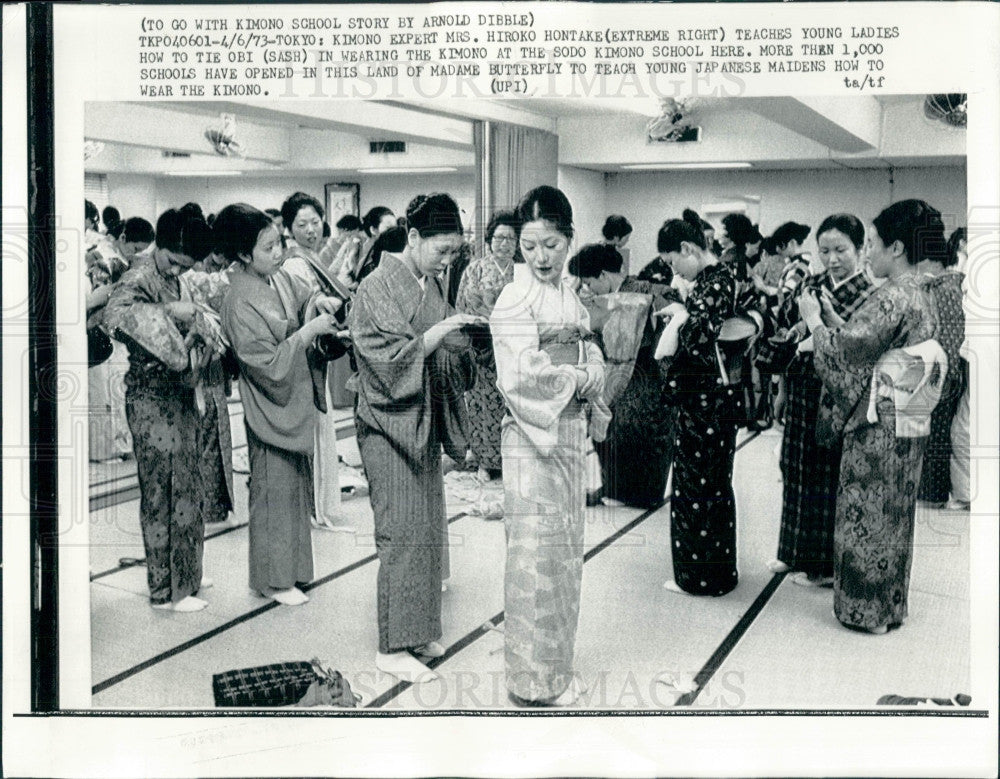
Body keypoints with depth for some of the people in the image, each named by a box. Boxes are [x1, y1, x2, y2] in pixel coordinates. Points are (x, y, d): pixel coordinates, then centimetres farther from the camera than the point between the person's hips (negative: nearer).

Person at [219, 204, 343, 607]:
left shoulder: (269, 282, 5)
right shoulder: (240, 302, -22)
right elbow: (270, 363, -24)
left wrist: (312, 314, 0)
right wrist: (309, 330, -20)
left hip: (294, 403, 9)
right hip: (271, 409, -9)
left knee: (296, 486, 17)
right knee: (274, 491, 3)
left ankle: (291, 567, 31)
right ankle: (272, 578, 17)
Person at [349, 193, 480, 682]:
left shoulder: (432, 284, 11)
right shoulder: (377, 289, -12)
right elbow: (390, 359, -18)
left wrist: (463, 338, -5)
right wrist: (437, 334, -24)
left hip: (425, 422, 8)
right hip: (392, 425, -8)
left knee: (428, 529, 12)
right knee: (402, 535, -5)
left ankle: (418, 631, 24)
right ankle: (392, 647, 5)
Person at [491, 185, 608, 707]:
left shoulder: (569, 297, 10)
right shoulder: (515, 300, -13)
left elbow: (590, 357, 12)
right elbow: (523, 375, -22)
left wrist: (589, 388, -8)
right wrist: (584, 378, -13)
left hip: (569, 433, 8)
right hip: (532, 437, -8)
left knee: (565, 548, 14)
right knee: (534, 554, -2)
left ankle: (556, 666, 28)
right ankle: (532, 681, 10)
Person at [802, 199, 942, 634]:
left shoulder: (891, 298, -20)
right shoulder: (921, 297, 8)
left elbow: (844, 351, -22)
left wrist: (814, 320, -6)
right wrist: (830, 318, 7)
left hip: (877, 427, -9)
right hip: (908, 424, 9)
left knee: (867, 513, 4)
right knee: (893, 513, 18)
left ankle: (866, 609, 15)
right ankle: (890, 604, 30)